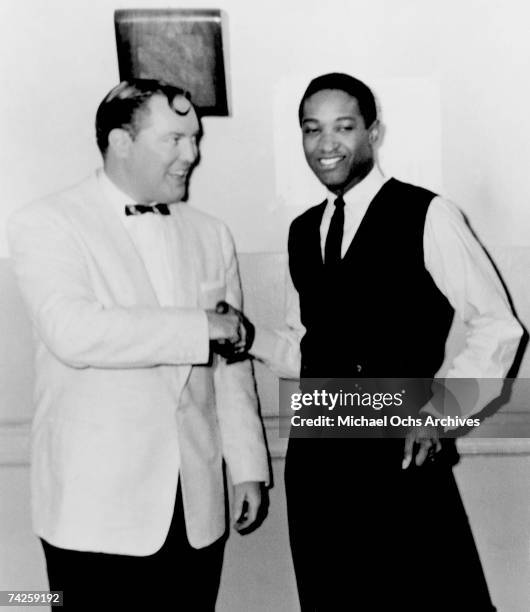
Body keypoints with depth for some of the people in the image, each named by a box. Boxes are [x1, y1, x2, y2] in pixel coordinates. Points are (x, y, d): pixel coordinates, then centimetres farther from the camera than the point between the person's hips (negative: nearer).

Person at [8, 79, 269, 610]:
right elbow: (71, 332, -22)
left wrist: (248, 467, 10)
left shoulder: (210, 235, 10)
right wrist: (201, 326, -18)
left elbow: (230, 365, 12)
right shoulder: (46, 224, -4)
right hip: (96, 508, -4)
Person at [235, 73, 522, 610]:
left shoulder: (426, 216, -7)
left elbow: (496, 328, -4)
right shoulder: (302, 231, 10)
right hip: (316, 459, 5)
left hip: (402, 458, -5)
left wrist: (442, 410, -13)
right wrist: (248, 339, -3)